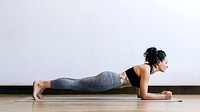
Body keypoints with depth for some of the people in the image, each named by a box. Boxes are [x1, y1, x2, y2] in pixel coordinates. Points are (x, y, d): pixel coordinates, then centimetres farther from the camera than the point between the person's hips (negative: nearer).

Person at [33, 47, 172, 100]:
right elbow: (144, 95, -15)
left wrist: (160, 94, 17)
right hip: (107, 80, -8)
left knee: (76, 84, 11)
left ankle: (42, 84, 16)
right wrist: (163, 96, -9)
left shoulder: (146, 68, 15)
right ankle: (41, 84, -3)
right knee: (75, 85, -5)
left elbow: (139, 93, 21)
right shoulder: (147, 70, -13)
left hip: (108, 79, 8)